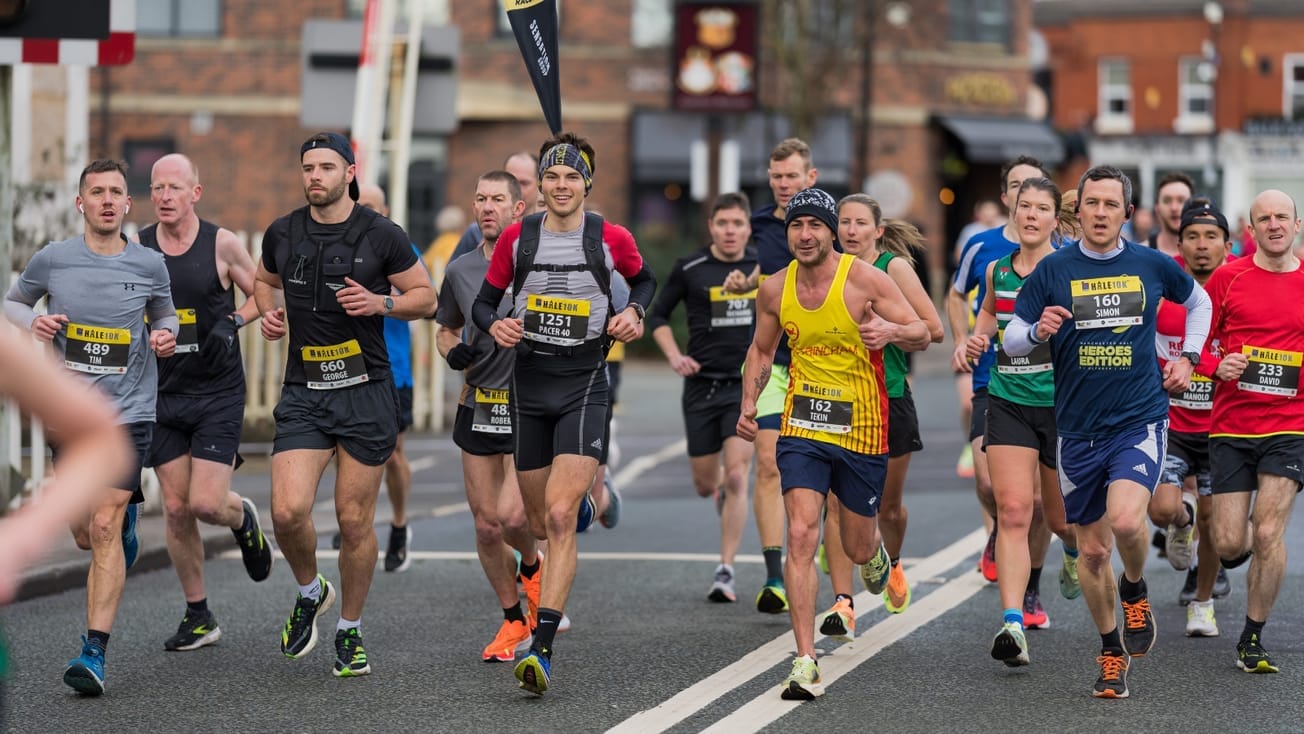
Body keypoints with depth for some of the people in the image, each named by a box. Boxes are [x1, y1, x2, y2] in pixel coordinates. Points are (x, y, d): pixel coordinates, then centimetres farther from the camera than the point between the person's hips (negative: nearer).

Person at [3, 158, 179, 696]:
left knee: (104, 528, -15)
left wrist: (164, 336, -4)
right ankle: (127, 515, 50)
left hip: (129, 413, -2)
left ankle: (94, 653, -15)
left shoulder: (149, 265, 0)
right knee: (85, 536, 11)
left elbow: (164, 314, 18)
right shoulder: (52, 259, 0)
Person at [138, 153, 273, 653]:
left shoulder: (222, 244, -6)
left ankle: (243, 518, 25)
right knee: (176, 509, 2)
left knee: (206, 503, -13)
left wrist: (232, 322, -12)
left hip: (218, 393, -3)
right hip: (163, 395, 3)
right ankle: (198, 617, 15)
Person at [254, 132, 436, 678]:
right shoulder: (282, 234, 5)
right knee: (288, 511, -14)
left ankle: (349, 632, 20)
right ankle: (311, 592, 17)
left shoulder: (381, 236, -4)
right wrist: (271, 313, 5)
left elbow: (426, 297, 5)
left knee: (355, 521, 2)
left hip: (366, 392, -2)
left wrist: (381, 302, -13)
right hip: (303, 393, 2)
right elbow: (265, 280, 26)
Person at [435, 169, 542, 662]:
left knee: (512, 515, -17)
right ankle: (514, 620, 21)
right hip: (478, 409, 4)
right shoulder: (460, 271, 8)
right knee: (486, 525, 4)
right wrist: (453, 352, -1)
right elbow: (446, 330, 21)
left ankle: (533, 565, 18)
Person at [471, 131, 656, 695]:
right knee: (541, 526, 13)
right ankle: (583, 503, 54)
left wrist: (634, 313, -1)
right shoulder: (517, 237, 1)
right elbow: (485, 300, 10)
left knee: (559, 518, -17)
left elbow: (643, 278, 18)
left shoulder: (611, 239, -3)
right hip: (529, 385, 3)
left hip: (584, 386, -3)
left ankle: (542, 650, -20)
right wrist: (495, 325, -11)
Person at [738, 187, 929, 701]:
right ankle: (806, 663, -15)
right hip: (802, 426, 1)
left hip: (861, 428, -1)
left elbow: (923, 334, -7)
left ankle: (875, 550, 53)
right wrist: (749, 404, 4)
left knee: (857, 548, 12)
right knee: (801, 536, -15)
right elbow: (761, 350, 18)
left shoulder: (864, 280, -10)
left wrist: (892, 331, -29)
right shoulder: (775, 291, 0)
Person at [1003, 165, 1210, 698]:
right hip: (1078, 428, 2)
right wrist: (1038, 330, -19)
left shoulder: (1153, 266, 2)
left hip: (1140, 418, -1)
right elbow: (1010, 339, 1)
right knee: (1092, 550, 7)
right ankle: (1112, 652, 26)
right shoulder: (1054, 270, -1)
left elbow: (1198, 301, 22)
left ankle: (1135, 590, 8)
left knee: (1126, 520, -25)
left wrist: (1187, 358, 13)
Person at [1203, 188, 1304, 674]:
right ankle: (1238, 548, 39)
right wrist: (1219, 367, -13)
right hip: (1231, 427, 0)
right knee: (1230, 544, -1)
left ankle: (1252, 639, 3)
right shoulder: (1228, 278, 1)